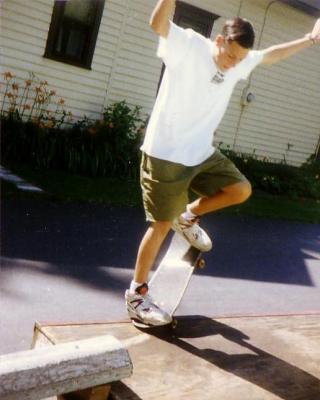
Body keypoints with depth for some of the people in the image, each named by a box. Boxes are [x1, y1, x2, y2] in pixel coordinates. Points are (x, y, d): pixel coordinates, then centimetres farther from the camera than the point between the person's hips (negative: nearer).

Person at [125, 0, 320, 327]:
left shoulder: (240, 61, 5)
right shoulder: (189, 46, -15)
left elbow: (271, 55, 22)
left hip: (201, 153, 7)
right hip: (165, 154, -7)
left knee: (240, 190, 2)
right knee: (162, 224, -2)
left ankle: (188, 216, 24)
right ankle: (136, 295, 13)